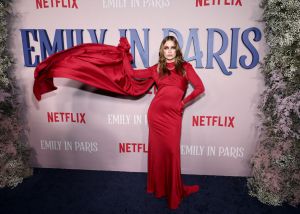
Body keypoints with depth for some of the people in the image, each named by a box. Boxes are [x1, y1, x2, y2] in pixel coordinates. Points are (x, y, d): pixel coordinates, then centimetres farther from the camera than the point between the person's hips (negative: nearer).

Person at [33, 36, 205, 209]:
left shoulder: (185, 67, 8)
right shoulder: (157, 68, 10)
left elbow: (200, 88, 7)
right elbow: (132, 74, 8)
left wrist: (184, 102, 6)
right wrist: (124, 52, 12)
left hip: (173, 115, 0)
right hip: (157, 112, 0)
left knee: (171, 152, 6)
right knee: (159, 151, 8)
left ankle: (173, 190, 26)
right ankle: (160, 188, 27)